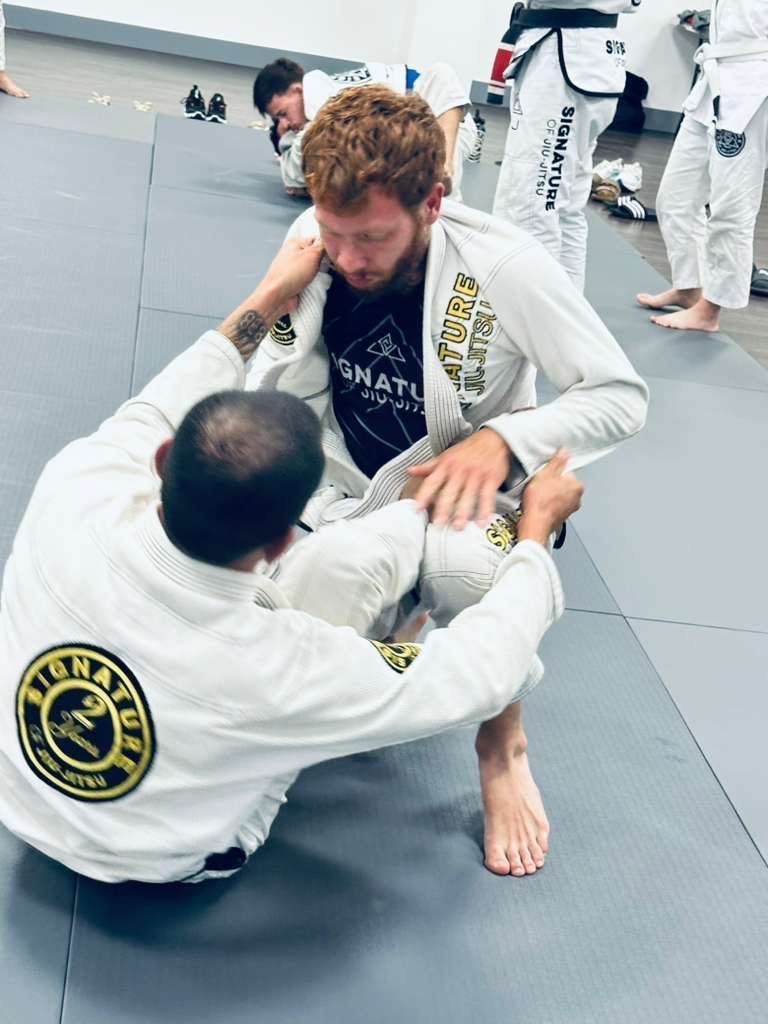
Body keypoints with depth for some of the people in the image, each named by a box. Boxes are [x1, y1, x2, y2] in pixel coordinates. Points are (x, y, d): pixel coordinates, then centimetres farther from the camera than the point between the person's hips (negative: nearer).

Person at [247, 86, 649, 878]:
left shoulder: (506, 268, -25)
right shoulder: (315, 243, -14)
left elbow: (622, 397, -18)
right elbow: (274, 392, 0)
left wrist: (505, 440, -32)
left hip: (452, 496, -4)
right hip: (340, 491, 5)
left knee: (460, 567, -40)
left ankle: (503, 745, -10)